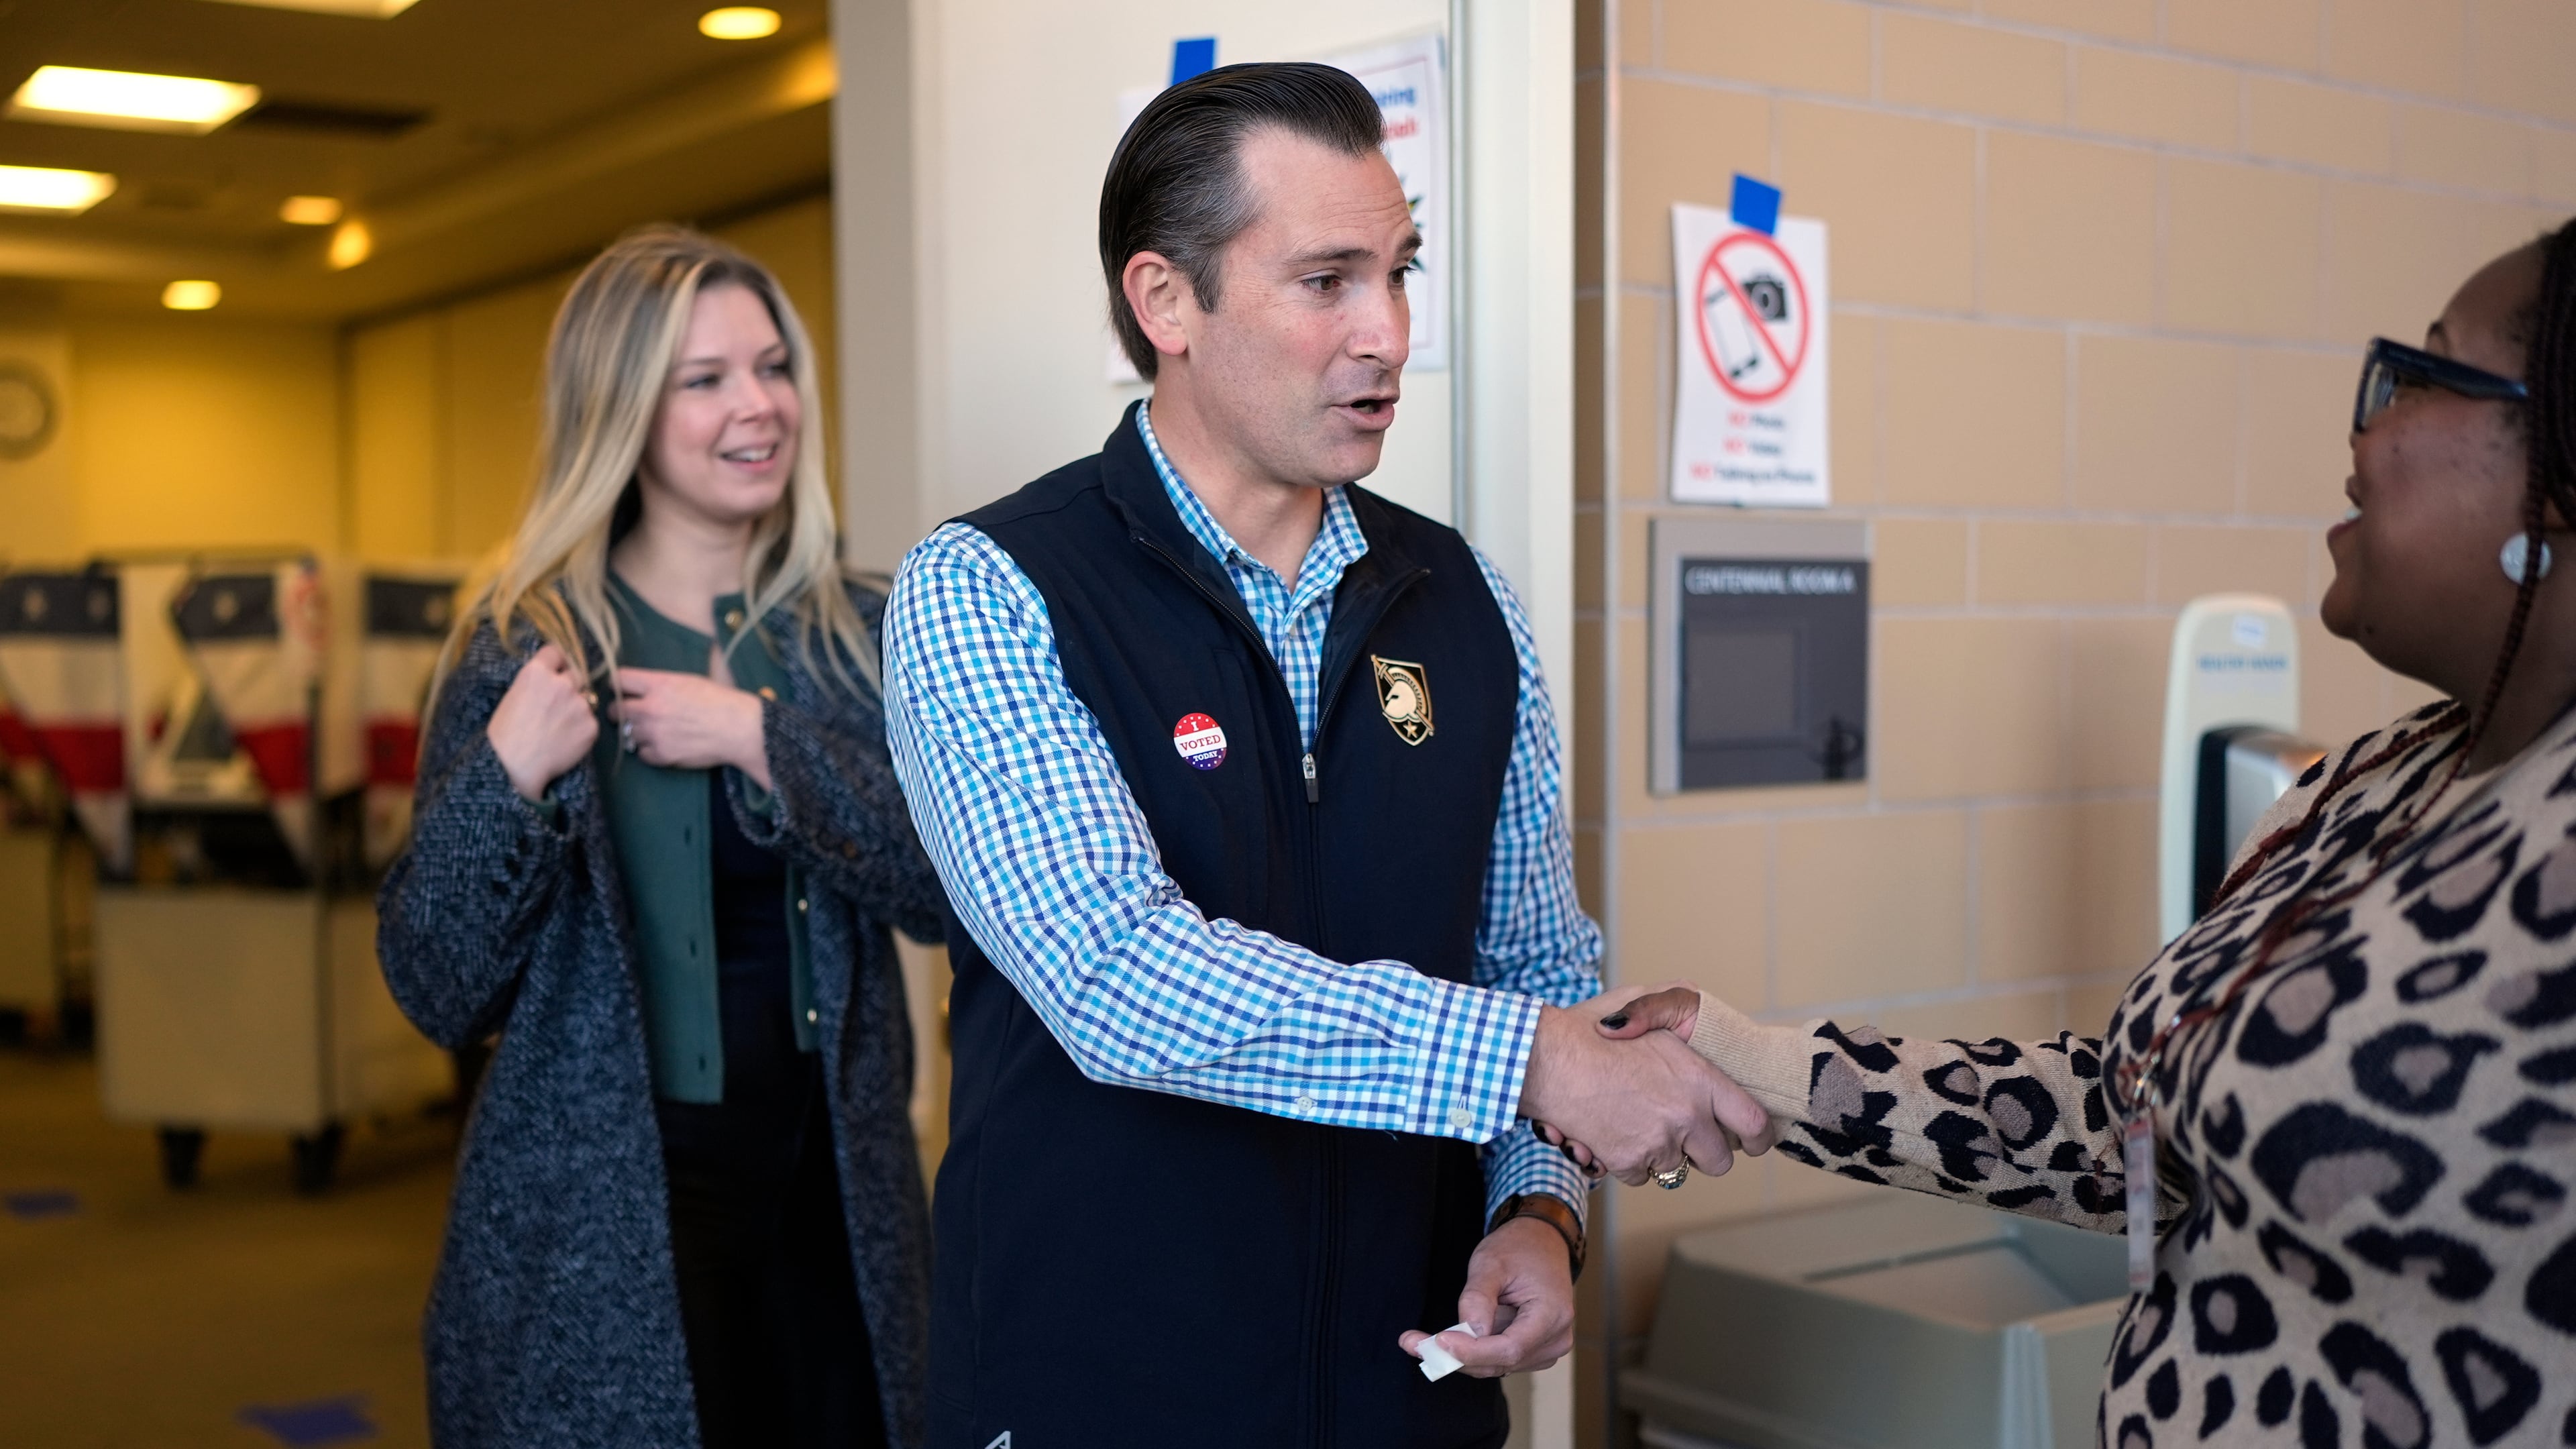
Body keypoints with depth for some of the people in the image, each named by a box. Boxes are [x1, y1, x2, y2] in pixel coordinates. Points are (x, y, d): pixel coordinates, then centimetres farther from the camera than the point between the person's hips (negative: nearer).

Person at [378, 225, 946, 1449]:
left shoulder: (857, 635, 4)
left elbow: (948, 886, -8)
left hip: (833, 1202, 3)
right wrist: (508, 779, -20)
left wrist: (760, 739, -17)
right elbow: (439, 992, -5)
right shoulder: (528, 645, -4)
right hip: (597, 1231, -3)